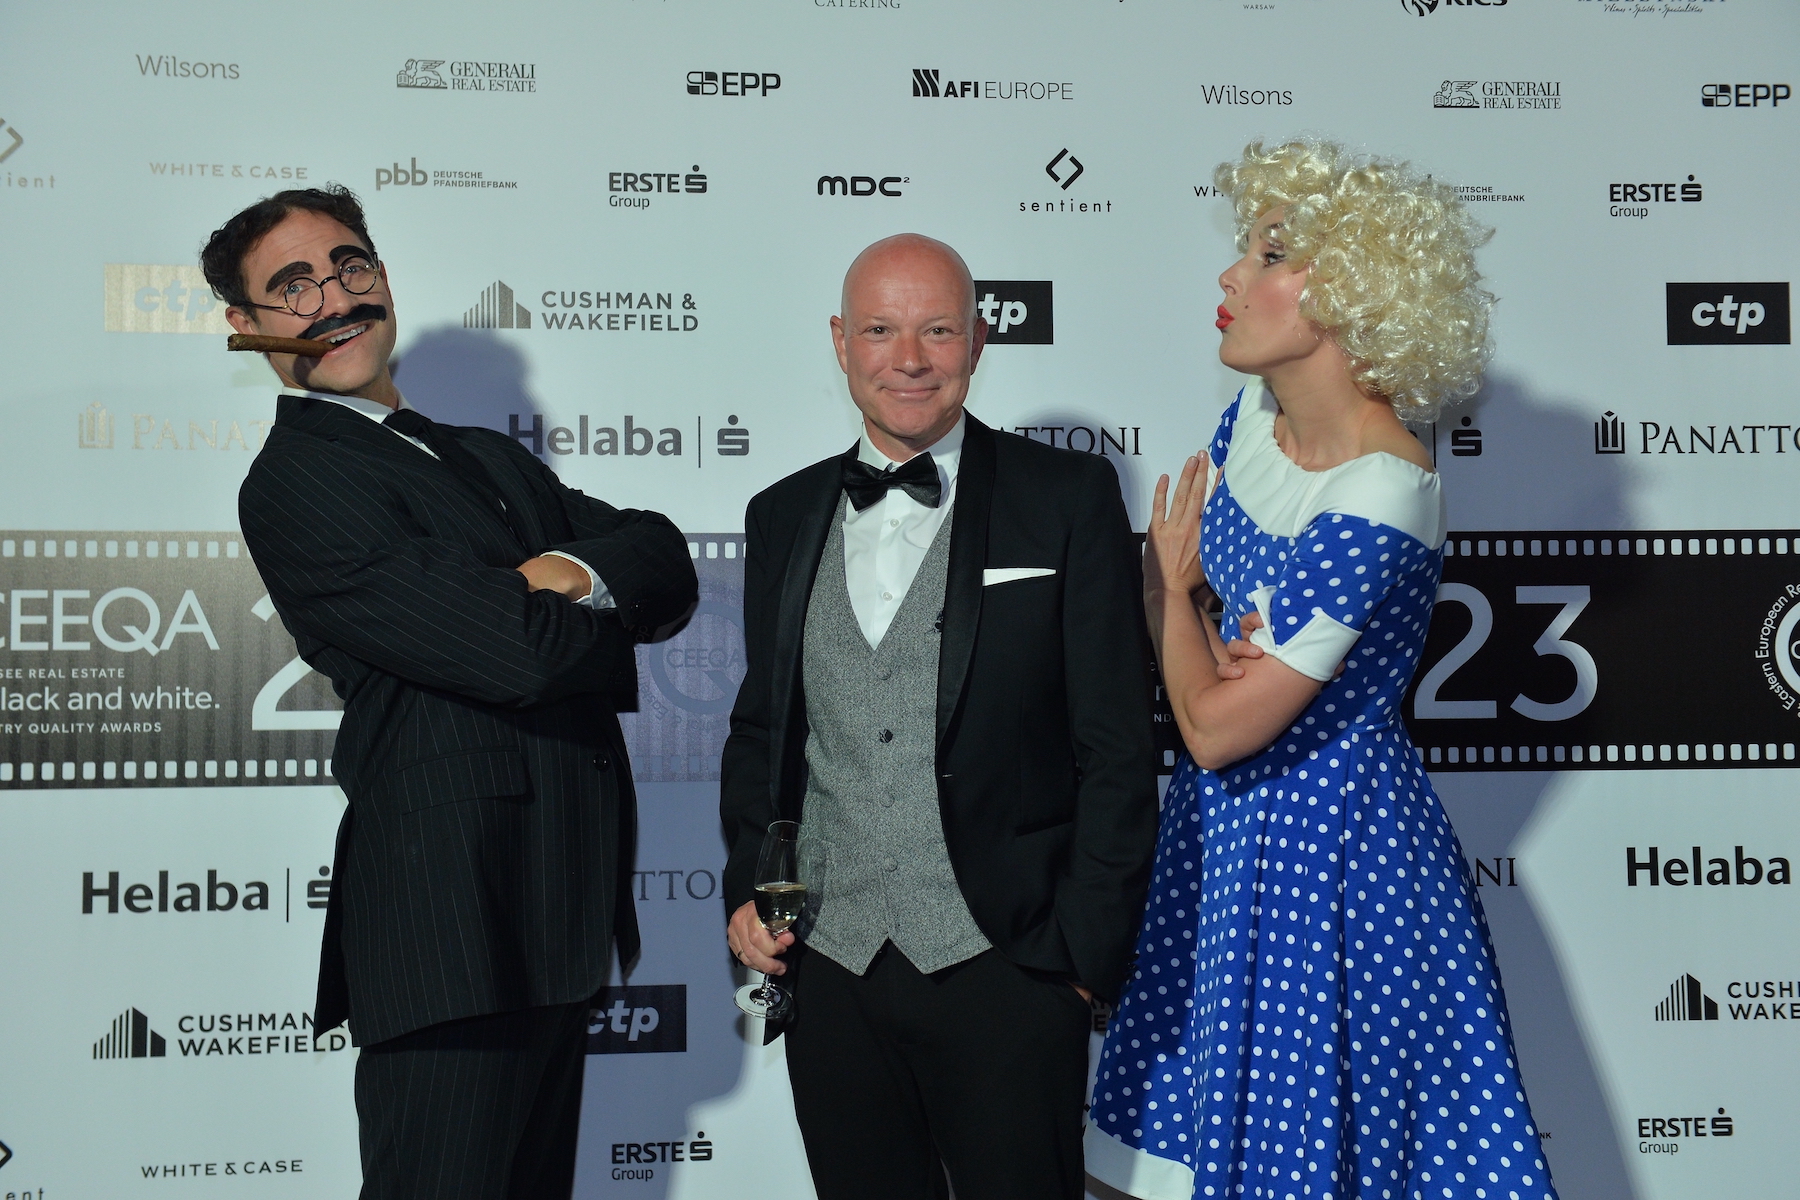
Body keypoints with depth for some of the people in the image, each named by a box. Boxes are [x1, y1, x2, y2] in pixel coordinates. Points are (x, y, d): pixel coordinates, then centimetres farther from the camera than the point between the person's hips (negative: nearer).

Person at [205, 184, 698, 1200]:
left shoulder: (491, 460, 20)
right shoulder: (296, 481, -10)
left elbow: (667, 566, 8)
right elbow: (516, 652, -20)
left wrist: (580, 573, -14)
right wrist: (610, 618, 1)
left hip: (561, 917, 9)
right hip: (455, 914, -8)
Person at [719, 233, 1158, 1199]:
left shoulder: (1070, 500, -2)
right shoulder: (783, 517, 10)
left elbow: (1117, 746, -4)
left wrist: (1088, 947, -8)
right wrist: (746, 888, 4)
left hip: (1005, 969, -3)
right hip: (829, 971, 4)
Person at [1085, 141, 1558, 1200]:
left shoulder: (1376, 505, -27)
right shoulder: (1258, 415, -3)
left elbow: (1216, 726, -24)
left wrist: (1171, 590, -7)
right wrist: (1207, 637, -11)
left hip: (1323, 830, -8)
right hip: (1226, 820, 8)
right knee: (1226, 1103, 20)